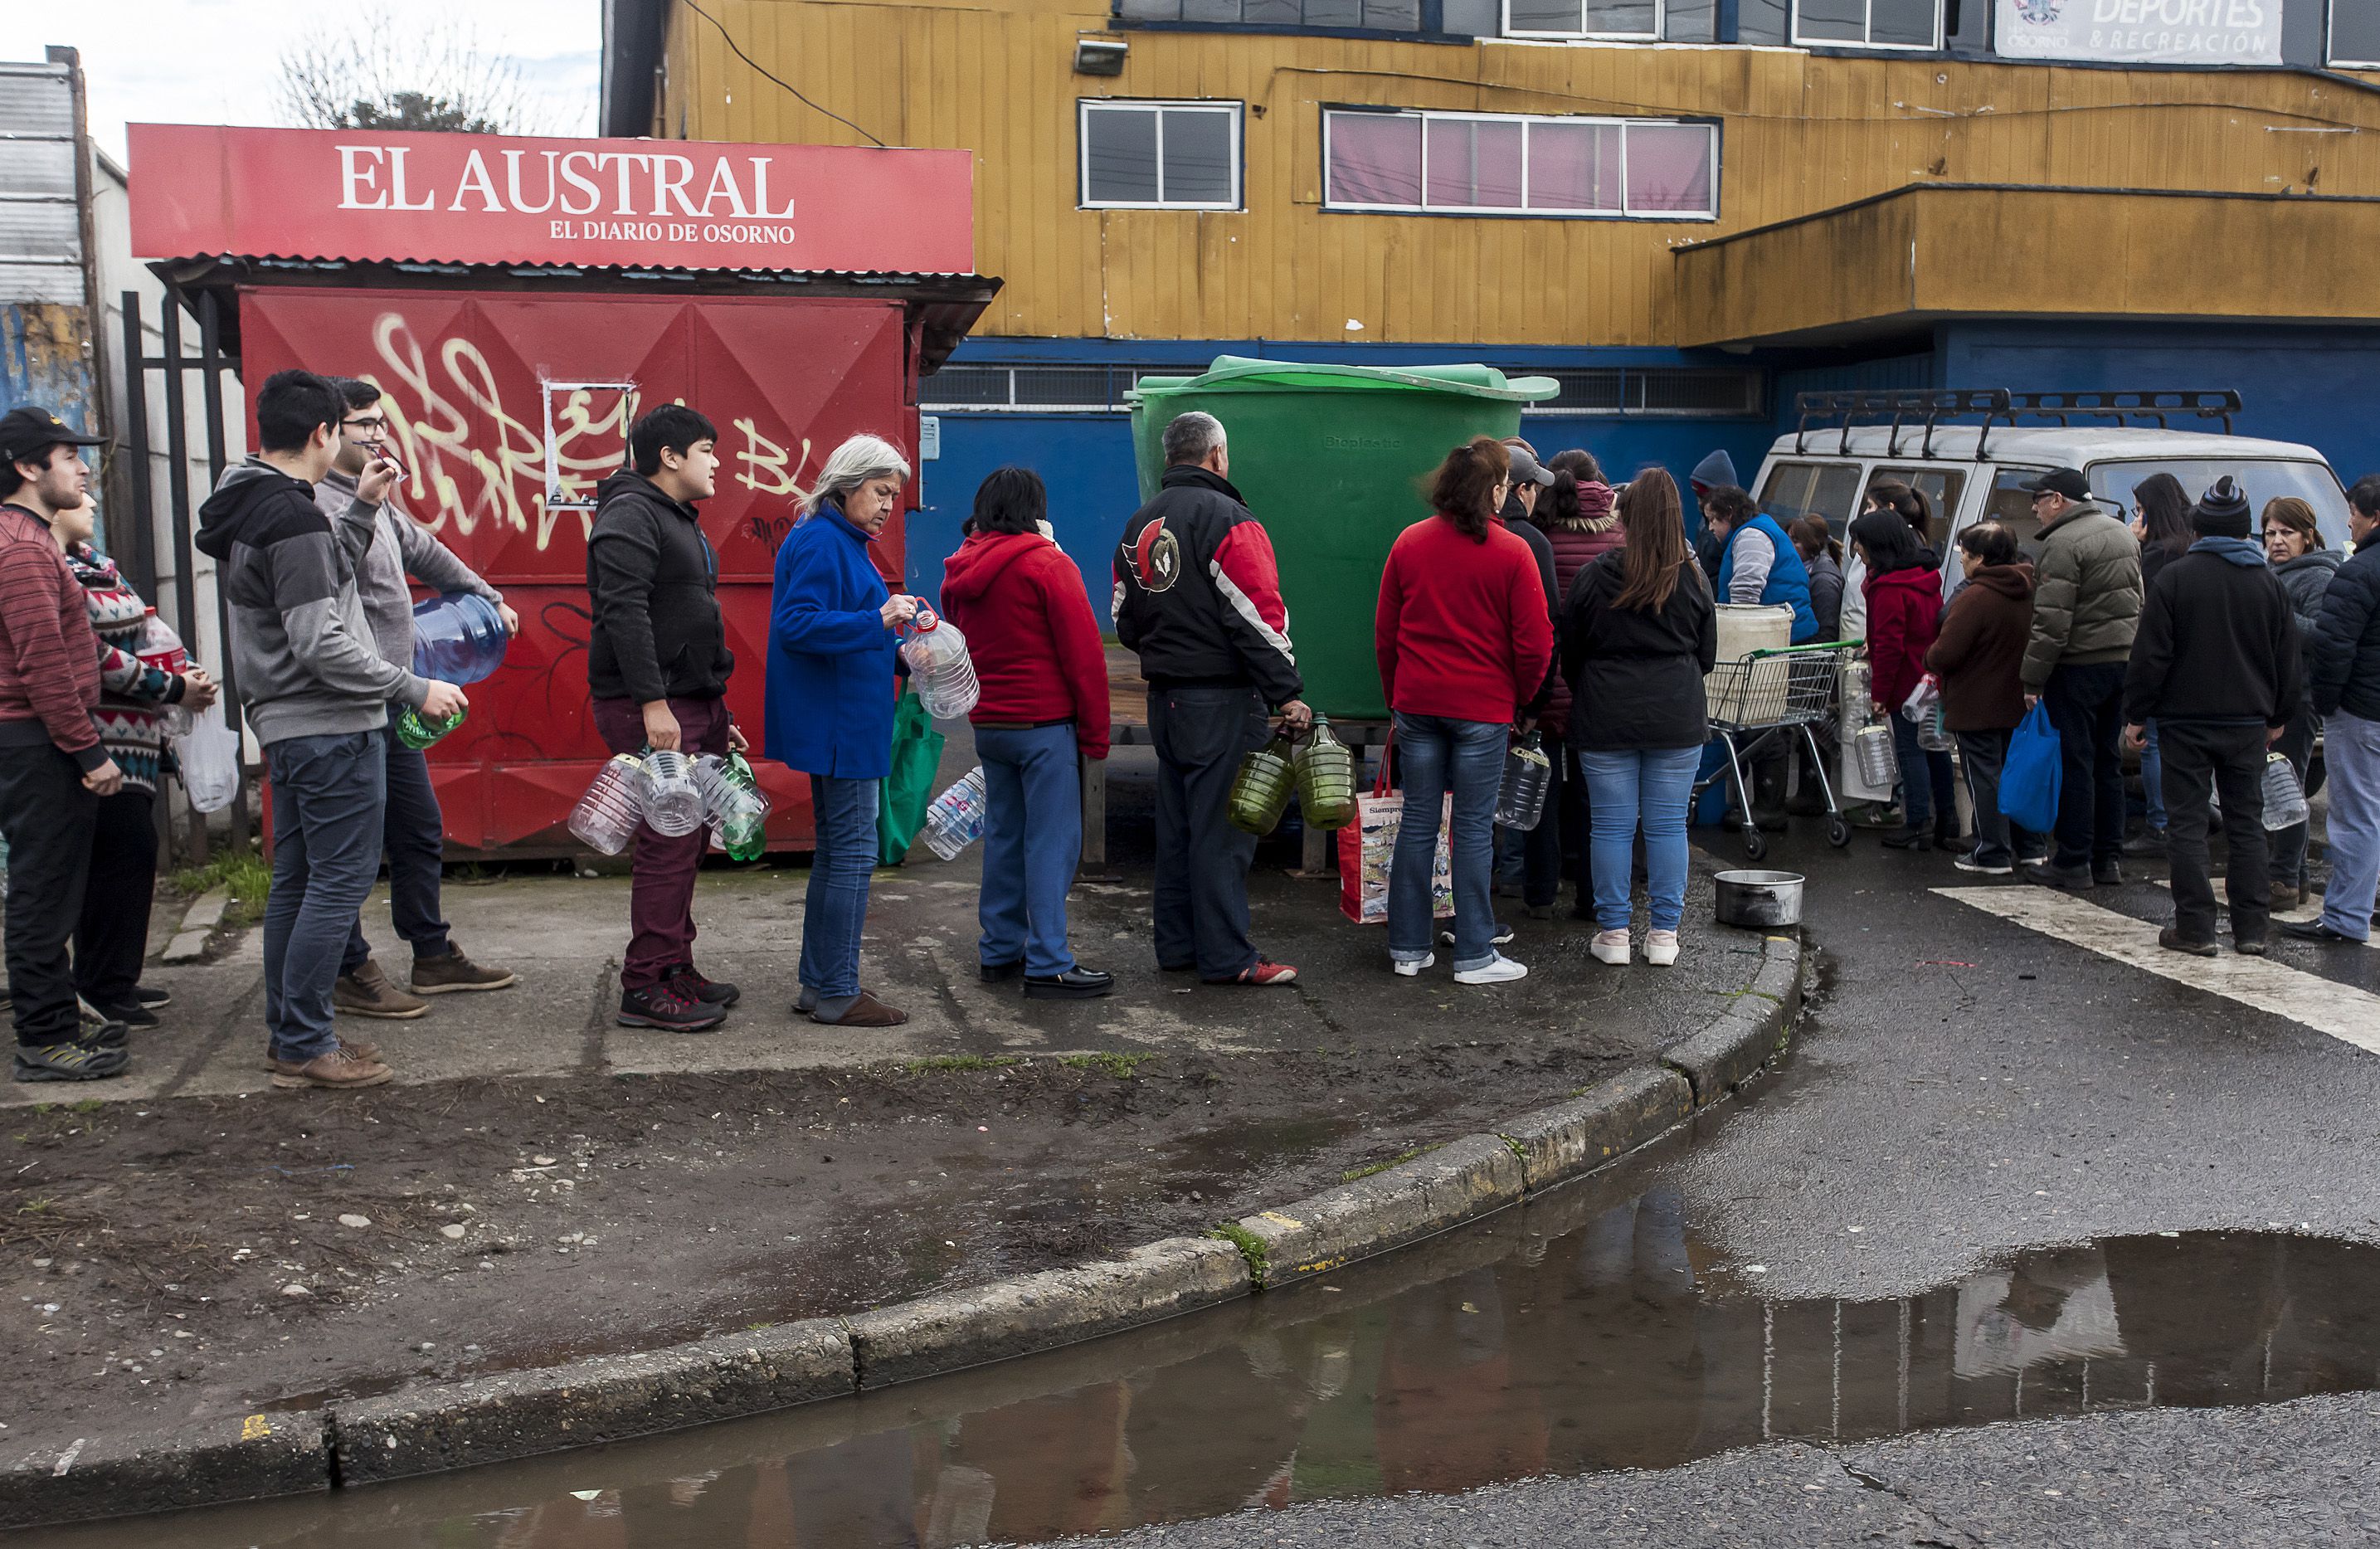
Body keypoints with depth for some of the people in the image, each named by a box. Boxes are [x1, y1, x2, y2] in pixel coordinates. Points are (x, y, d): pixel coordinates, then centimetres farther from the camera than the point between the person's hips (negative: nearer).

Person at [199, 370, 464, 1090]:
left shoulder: (244, 508, 12)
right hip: (330, 729, -10)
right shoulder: (293, 518, -18)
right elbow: (321, 645, -22)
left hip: (286, 726, 10)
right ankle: (305, 1044, -1)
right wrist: (415, 689, -17)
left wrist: (360, 511, 19)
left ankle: (290, 1032, 22)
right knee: (340, 882, -5)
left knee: (297, 881, 15)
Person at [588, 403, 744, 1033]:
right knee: (669, 844, -11)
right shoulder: (631, 515, -10)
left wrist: (716, 712, 23)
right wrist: (653, 702, -27)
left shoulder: (679, 520, 22)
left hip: (692, 706, 10)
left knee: (685, 842, 12)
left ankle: (675, 968, 21)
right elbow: (623, 611, -21)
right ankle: (646, 988, -6)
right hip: (653, 711, -10)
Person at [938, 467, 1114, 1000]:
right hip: (1045, 723, -7)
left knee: (1003, 836, 15)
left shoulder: (959, 572, 9)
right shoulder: (1046, 564, -11)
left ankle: (1000, 950, 20)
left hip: (987, 726, 7)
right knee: (1052, 841, -4)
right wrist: (1095, 732, -6)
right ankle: (1048, 965, -5)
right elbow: (1083, 653, -11)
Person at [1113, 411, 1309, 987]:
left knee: (1176, 821, 14)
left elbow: (1125, 618, 18)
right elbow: (1258, 616, -17)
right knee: (1222, 825, -5)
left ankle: (1177, 944, 20)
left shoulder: (1140, 524, 13)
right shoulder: (1226, 518, -12)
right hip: (1221, 698, -8)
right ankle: (1226, 956, -2)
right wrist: (1286, 694, -15)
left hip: (1164, 696, 8)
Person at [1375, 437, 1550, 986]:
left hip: (1417, 704, 4)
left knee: (1417, 821, 10)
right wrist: (1521, 699, 10)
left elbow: (1385, 632, 10)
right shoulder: (1512, 553, -8)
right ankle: (1474, 956, 7)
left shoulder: (1409, 543, 4)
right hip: (1483, 707, -4)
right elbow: (1534, 643, -7)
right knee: (1474, 827, 2)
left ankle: (1408, 947, 15)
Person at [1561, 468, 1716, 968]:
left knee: (1612, 827, 4)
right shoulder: (1693, 579, 0)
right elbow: (1707, 655, 9)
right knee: (1668, 825, 6)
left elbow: (1569, 653, 4)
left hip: (1607, 720, -1)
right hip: (1678, 720, 1)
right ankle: (1664, 934, 11)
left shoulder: (1595, 576, -5)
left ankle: (1613, 933, 9)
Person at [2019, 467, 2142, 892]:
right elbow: (2138, 601, 22)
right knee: (2107, 761, 14)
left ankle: (2074, 864, 1)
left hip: (2079, 665, -9)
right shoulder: (2122, 534, 14)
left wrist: (2033, 679, -16)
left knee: (2075, 764, -3)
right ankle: (2108, 860, 19)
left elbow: (2051, 623, -21)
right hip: (2123, 661, 9)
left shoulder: (2063, 544, -16)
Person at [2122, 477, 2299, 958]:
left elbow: (2150, 655, -10)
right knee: (2246, 823, 10)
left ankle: (2195, 928, 1)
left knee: (2187, 823, 1)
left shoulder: (2174, 577, -9)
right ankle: (2251, 929, 11)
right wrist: (2279, 716, 21)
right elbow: (2287, 660, 10)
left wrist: (2136, 714, -2)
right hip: (2248, 722, 4)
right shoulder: (2268, 581, 4)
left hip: (2187, 719, -4)